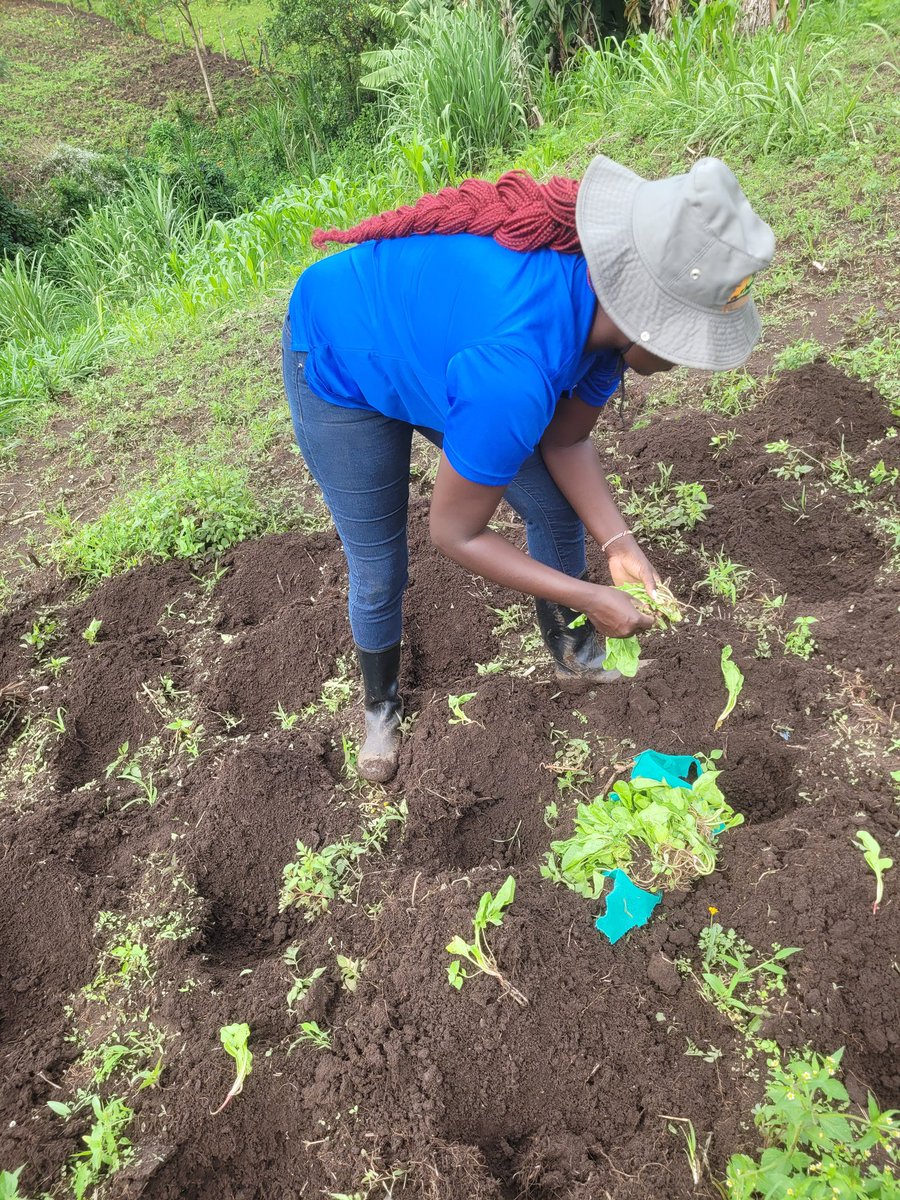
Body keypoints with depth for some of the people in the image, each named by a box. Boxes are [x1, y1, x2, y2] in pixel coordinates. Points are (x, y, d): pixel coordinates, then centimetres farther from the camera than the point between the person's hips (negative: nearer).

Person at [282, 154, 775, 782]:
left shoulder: (612, 300, -20)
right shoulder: (515, 374, -44)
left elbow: (565, 442, -7)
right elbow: (454, 532, -31)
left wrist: (618, 542, -20)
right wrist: (588, 597, -26)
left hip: (429, 338, 7)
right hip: (341, 369, -6)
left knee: (558, 514, 5)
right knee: (379, 572, 0)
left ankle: (575, 658, 32)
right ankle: (381, 705, 33)